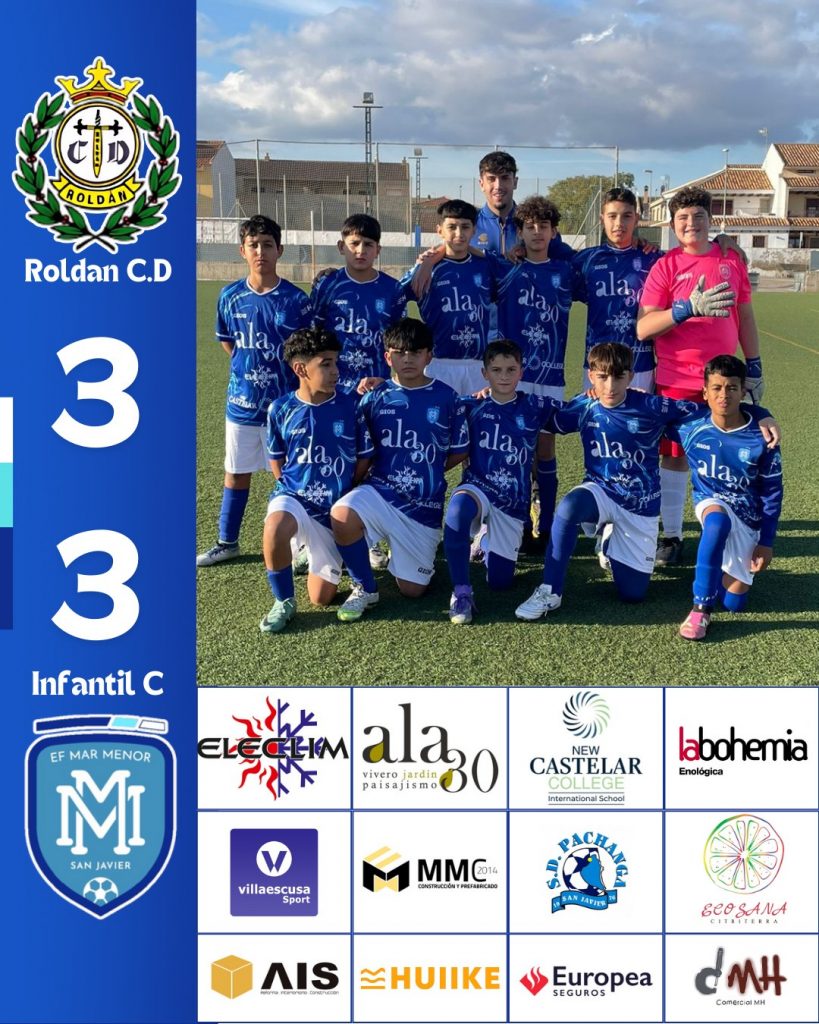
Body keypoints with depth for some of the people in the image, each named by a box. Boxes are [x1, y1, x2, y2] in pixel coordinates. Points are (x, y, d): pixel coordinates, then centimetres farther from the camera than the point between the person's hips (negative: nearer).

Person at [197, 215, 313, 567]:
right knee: (236, 472, 14)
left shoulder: (296, 299, -10)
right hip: (242, 402, 3)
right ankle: (227, 542, 29)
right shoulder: (230, 296, -1)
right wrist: (250, 368, 7)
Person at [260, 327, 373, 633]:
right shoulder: (280, 409, -5)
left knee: (322, 597, 2)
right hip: (293, 497, -1)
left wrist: (343, 499, 0)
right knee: (275, 528, -39)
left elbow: (364, 458, 1)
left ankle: (313, 551, 37)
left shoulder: (352, 404, -8)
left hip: (336, 509, 1)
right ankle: (283, 601, -12)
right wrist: (293, 489, 1)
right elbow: (276, 460, 10)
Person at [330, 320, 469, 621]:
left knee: (412, 590, 2)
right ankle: (365, 589, -9)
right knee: (342, 515, -35)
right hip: (380, 491, 0)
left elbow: (459, 451, 8)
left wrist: (426, 472, 9)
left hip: (424, 504, 0)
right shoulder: (375, 397, 0)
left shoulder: (447, 398, -1)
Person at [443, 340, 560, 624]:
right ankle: (461, 593, -29)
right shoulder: (472, 407, 0)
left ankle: (489, 540, 39)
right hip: (477, 487, -1)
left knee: (500, 581, 3)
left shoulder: (535, 407, 1)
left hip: (513, 501, 2)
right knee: (459, 505, -40)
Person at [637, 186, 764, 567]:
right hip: (677, 379, -2)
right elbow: (643, 328, -12)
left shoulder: (732, 261, 6)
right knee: (674, 456, 4)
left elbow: (745, 315, 14)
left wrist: (754, 366, 11)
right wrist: (689, 308, -25)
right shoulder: (665, 266, -4)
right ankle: (671, 535, 15)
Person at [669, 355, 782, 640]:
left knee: (733, 601, -2)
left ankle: (729, 565, 34)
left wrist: (766, 542, -5)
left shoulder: (760, 438, -16)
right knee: (718, 520, -41)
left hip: (747, 515, 1)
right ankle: (701, 607, -32)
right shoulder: (691, 429, -13)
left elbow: (771, 492, -6)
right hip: (710, 502, -1)